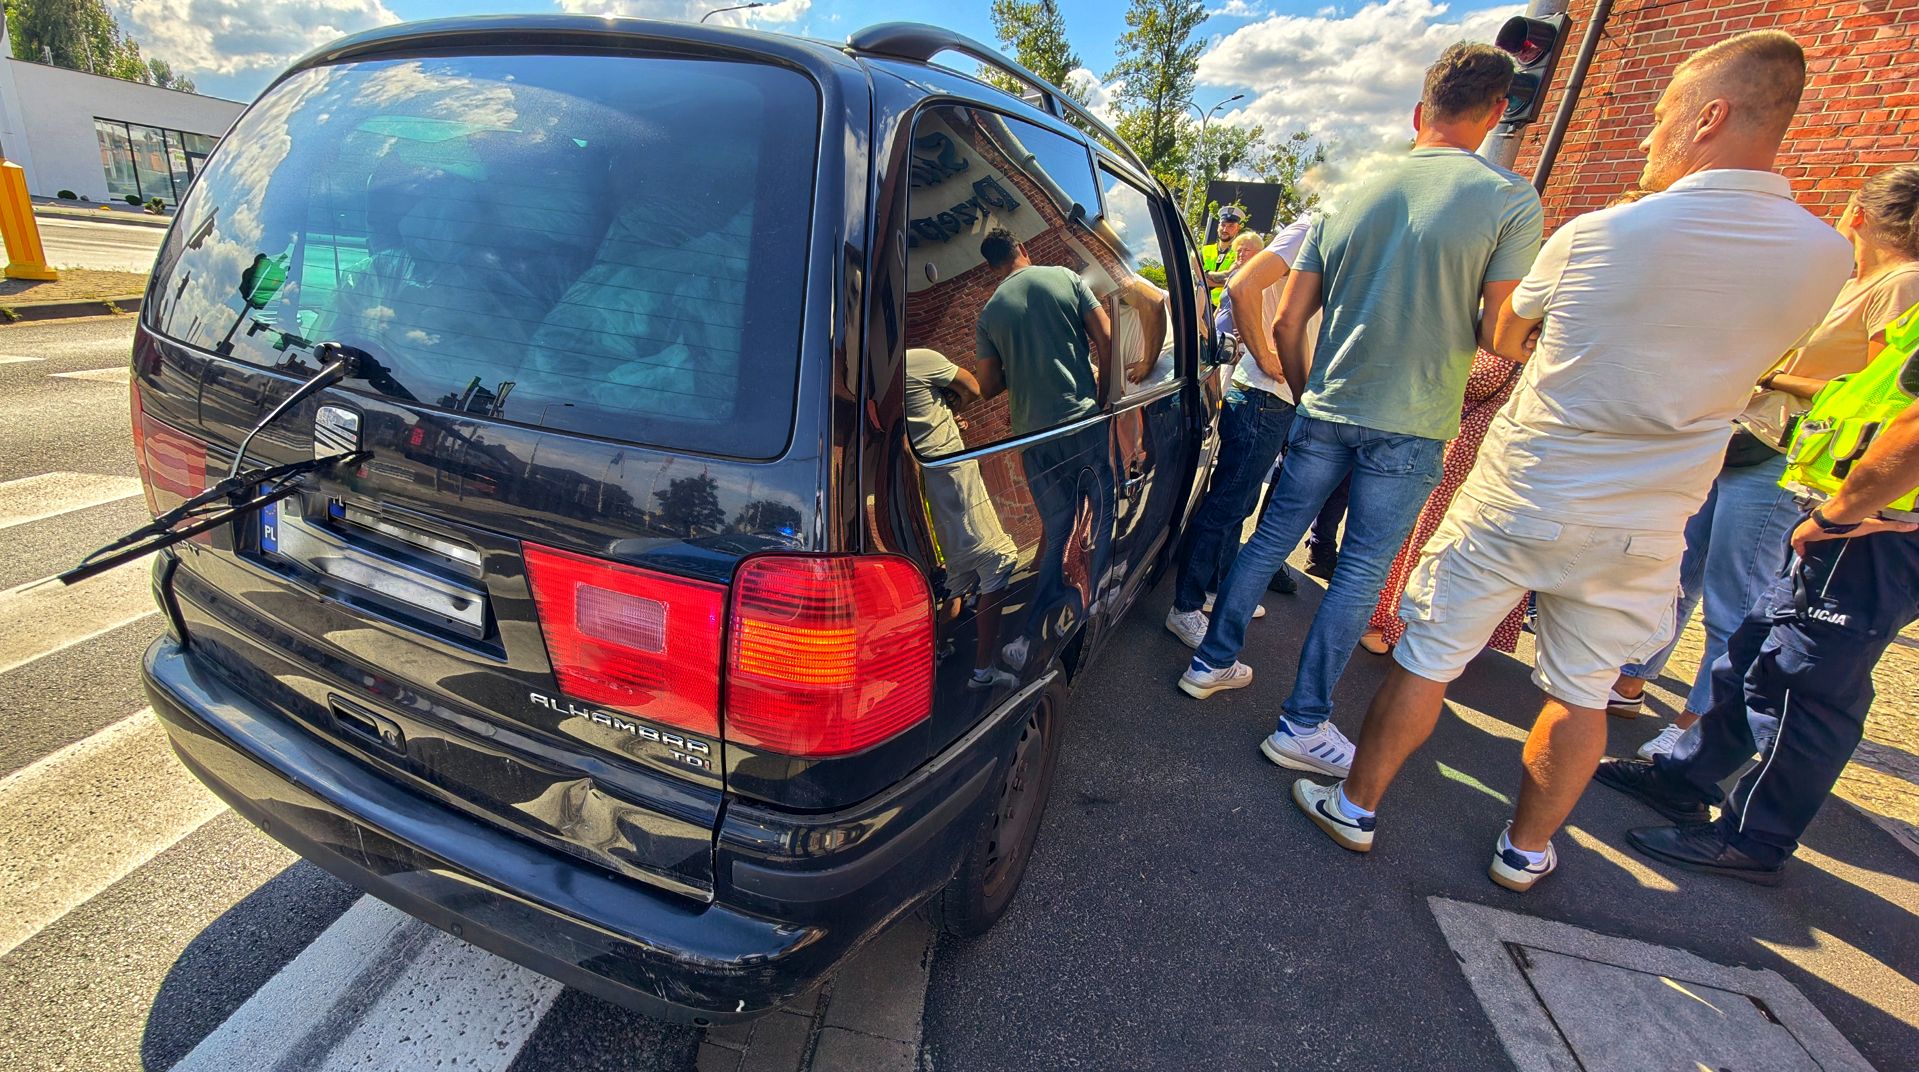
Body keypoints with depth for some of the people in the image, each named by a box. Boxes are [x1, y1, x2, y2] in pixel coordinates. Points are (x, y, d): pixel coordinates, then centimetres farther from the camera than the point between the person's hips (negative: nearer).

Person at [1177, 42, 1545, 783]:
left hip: (1325, 412, 4)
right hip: (1412, 427, -3)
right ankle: (1303, 726, 13)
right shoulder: (1511, 200, -5)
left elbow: (1287, 322, 6)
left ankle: (1213, 663, 27)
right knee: (1360, 575, 5)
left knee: (1269, 541, 15)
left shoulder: (1351, 199, 7)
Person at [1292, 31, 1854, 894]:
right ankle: (1525, 850, 34)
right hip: (1637, 529, 4)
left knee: (1427, 659, 8)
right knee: (1582, 693, 17)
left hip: (1515, 501, -3)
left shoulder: (1596, 234, -11)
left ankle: (1355, 805, 22)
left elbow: (1504, 340, 5)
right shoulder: (1825, 257, -2)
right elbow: (1720, 339, 14)